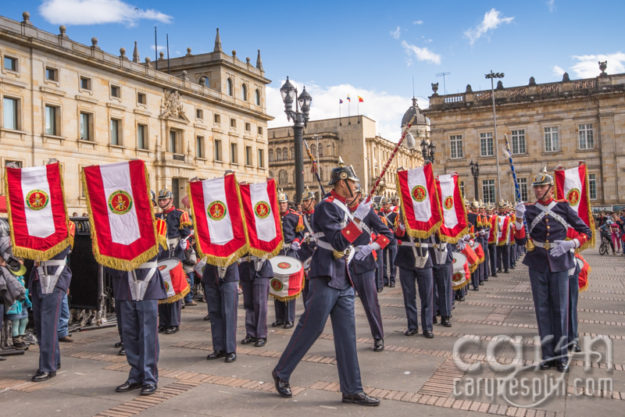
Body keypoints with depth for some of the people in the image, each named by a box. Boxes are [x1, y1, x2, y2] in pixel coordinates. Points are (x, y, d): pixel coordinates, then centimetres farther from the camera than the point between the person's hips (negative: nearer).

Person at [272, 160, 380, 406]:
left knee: (346, 335, 7)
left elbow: (355, 241, 19)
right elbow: (339, 241, -20)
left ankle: (352, 390, 11)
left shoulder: (344, 209, 16)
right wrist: (358, 218, -20)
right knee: (309, 329, -1)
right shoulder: (327, 207, -11)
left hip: (344, 282, 9)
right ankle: (281, 373, 18)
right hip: (326, 279, -9)